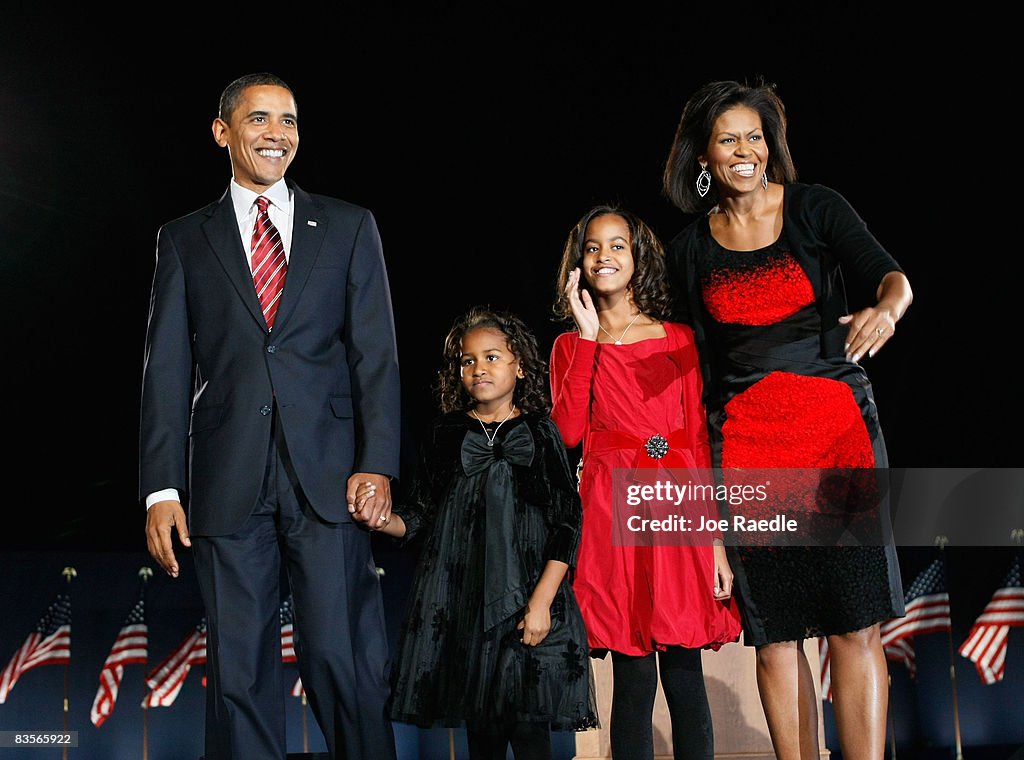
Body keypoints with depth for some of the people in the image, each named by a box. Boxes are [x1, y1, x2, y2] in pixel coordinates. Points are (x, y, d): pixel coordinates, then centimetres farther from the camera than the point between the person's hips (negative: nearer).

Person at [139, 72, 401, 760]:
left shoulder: (349, 227, 13)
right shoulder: (185, 239, 14)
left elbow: (376, 354, 6)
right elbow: (167, 369, 7)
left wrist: (377, 465, -7)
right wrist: (162, 489, -2)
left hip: (329, 477, -1)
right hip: (228, 487, 1)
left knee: (345, 663, -5)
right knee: (239, 671, 4)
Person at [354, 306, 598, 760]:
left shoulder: (540, 433, 2)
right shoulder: (445, 436, 8)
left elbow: (567, 523, -2)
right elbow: (419, 518, 9)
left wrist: (541, 601, -11)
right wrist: (381, 518, -13)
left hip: (527, 601, -2)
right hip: (459, 602, 2)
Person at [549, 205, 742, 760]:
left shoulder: (677, 338, 12)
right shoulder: (571, 345, 12)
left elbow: (700, 438, 6)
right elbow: (568, 432, -5)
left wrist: (717, 538, -3)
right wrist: (589, 337, -4)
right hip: (612, 507, 0)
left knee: (684, 674, 0)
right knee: (633, 678, -2)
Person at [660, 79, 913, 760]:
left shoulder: (815, 208, 5)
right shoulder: (691, 247, 11)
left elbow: (890, 275, -6)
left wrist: (887, 308, -30)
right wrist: (706, 461, 13)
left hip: (836, 419, -2)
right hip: (745, 437, 2)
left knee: (856, 624, -9)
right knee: (775, 633, 1)